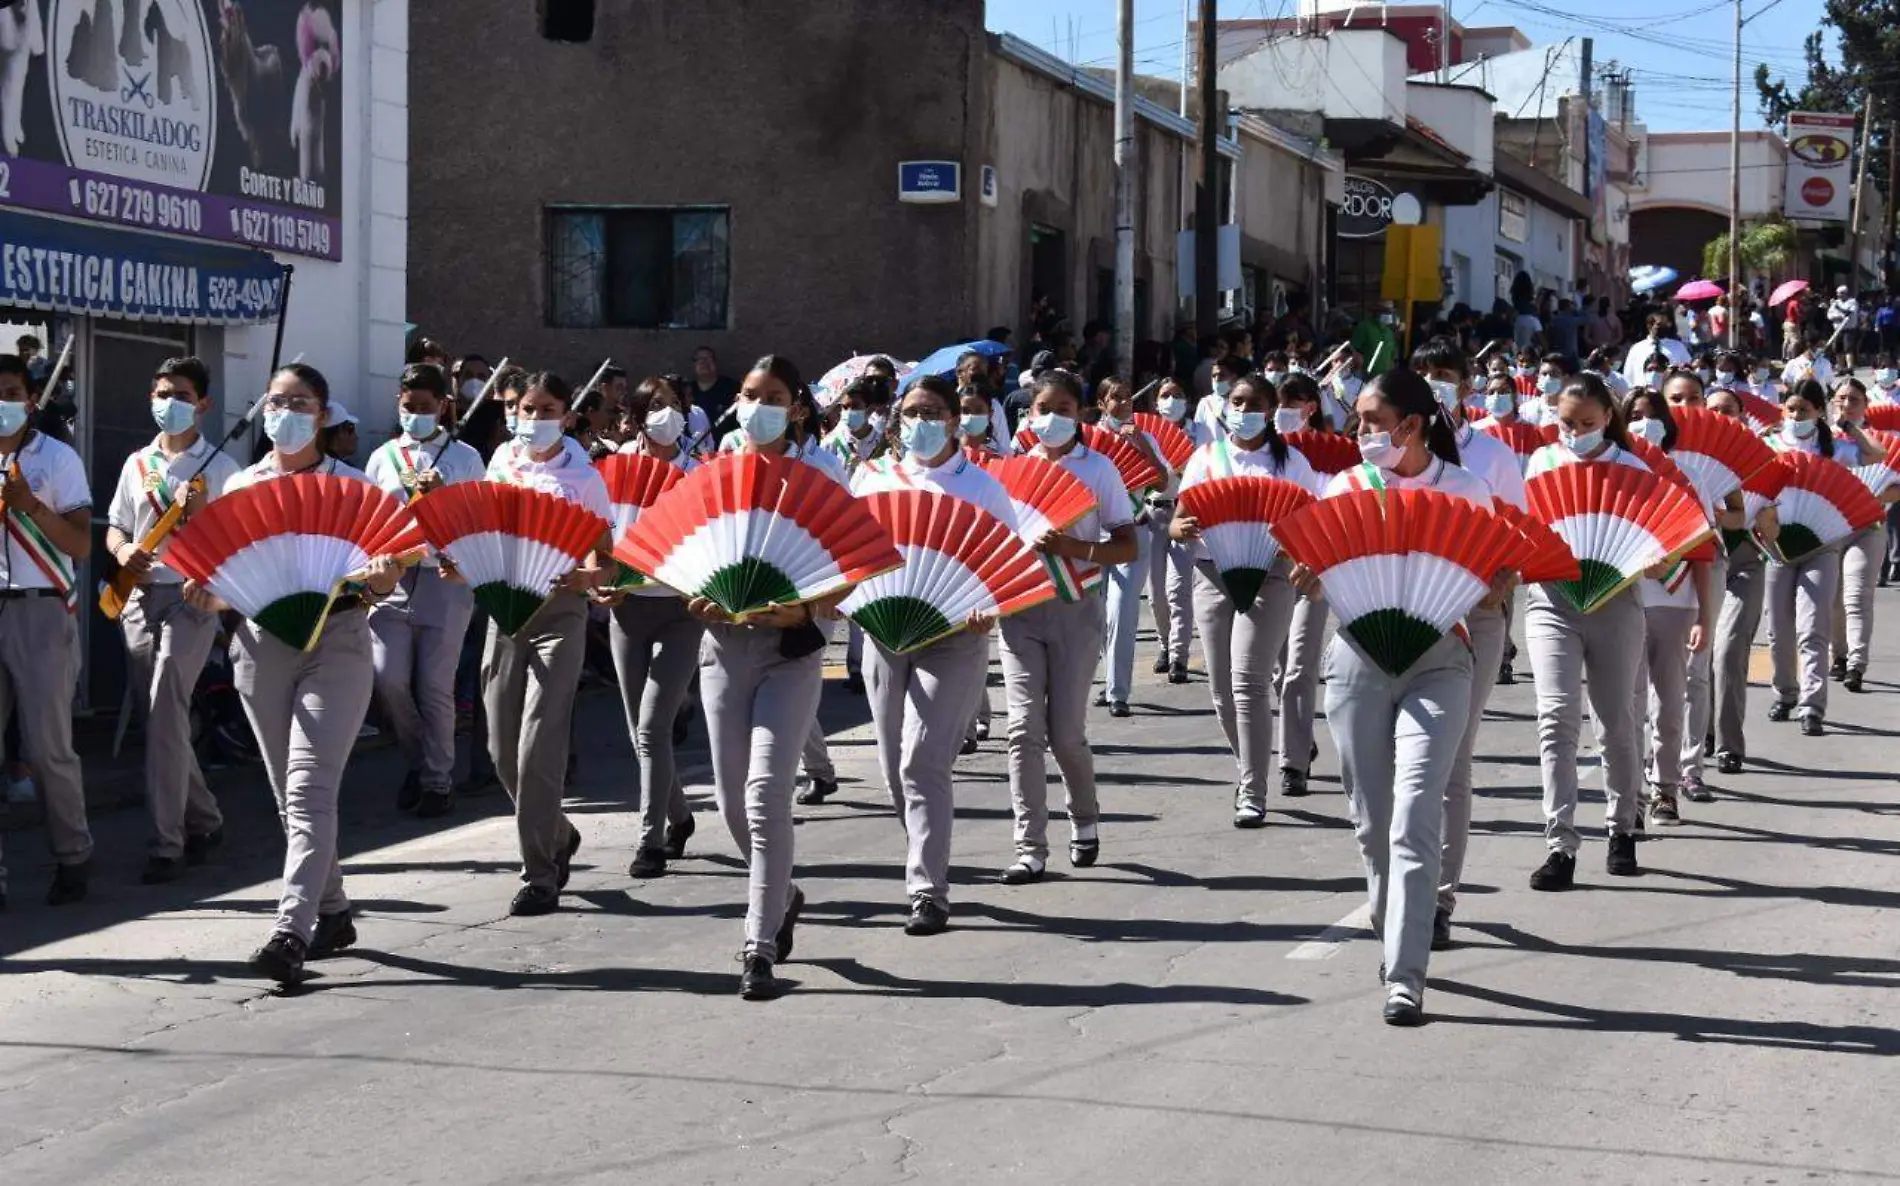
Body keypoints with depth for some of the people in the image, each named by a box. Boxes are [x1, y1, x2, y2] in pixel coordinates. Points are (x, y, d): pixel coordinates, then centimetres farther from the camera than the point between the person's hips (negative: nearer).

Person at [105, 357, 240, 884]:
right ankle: (204, 819, 26)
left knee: (165, 716, -16)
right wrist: (122, 550, -4)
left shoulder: (220, 467, 0)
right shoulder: (137, 463, 15)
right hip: (140, 595, 6)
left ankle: (167, 843, -15)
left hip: (193, 597, -6)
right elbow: (115, 527, 18)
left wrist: (200, 513, -18)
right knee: (160, 718, 9)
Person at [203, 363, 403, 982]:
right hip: (262, 643, 4)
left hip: (336, 643, -4)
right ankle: (332, 913, 25)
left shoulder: (352, 485, 2)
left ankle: (291, 930, -24)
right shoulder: (242, 486, 10)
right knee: (289, 793, 9)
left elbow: (378, 578, 3)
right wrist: (208, 596, -8)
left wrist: (380, 580, -20)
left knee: (309, 788, -15)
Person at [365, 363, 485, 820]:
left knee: (435, 687, -2)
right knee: (388, 679, -7)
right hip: (391, 578, 2)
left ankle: (438, 779, 11)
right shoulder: (383, 457, 13)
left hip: (445, 580, -2)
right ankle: (417, 761, 17)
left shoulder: (464, 458, 6)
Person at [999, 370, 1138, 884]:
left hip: (1075, 608, -2)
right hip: (1020, 606, 2)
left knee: (1066, 732, 0)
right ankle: (1030, 847, -4)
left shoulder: (1098, 469, -1)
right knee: (1025, 727, -7)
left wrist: (1074, 547, -21)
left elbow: (1127, 547, -4)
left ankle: (1085, 822, 28)